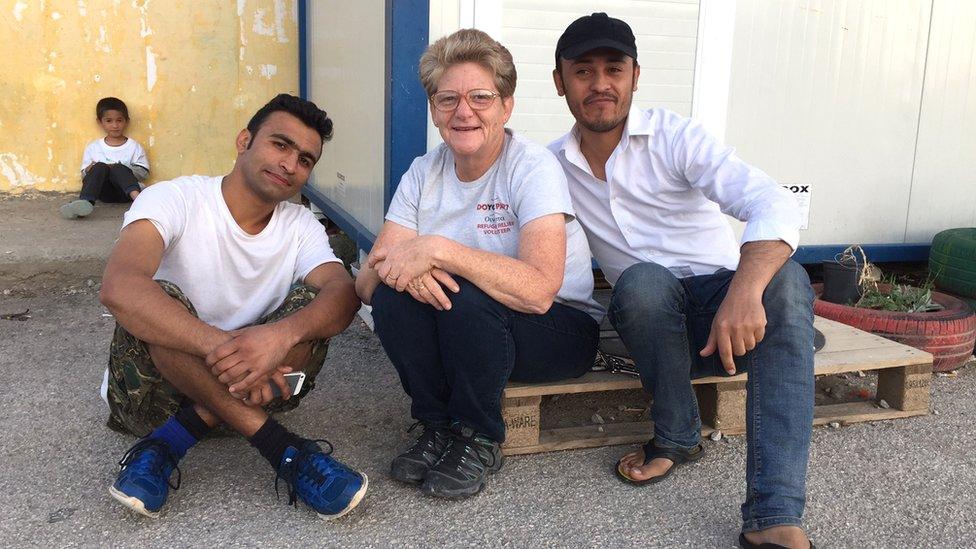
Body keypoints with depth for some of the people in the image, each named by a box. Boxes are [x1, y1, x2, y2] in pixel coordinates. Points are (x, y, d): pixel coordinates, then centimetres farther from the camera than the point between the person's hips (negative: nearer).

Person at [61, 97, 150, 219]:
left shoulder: (134, 147, 14)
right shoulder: (93, 147, 18)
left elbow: (144, 172, 6)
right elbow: (84, 176, 17)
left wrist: (124, 169, -8)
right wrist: (89, 170, -6)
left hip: (125, 191, -1)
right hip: (104, 192, 1)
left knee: (118, 168, -30)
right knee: (100, 167, -28)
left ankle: (136, 196, -58)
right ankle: (85, 203, -50)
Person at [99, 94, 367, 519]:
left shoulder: (301, 226, 1)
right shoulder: (175, 200, -12)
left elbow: (344, 295, -20)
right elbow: (118, 286, -33)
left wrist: (282, 334, -43)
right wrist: (219, 346, -45)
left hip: (247, 389, 4)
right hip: (156, 384, -3)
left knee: (312, 307, -20)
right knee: (159, 301, -32)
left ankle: (169, 441, -22)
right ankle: (279, 447, -29)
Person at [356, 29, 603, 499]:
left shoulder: (534, 168, -17)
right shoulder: (423, 174, -2)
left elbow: (538, 291, -34)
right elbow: (366, 282, -11)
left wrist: (438, 249, -36)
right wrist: (405, 268, -34)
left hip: (560, 329, -4)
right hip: (462, 335, 5)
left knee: (462, 295, -32)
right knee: (393, 293, -22)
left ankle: (479, 441, -8)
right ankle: (438, 428, -2)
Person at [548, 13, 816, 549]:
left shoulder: (674, 137, -9)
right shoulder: (554, 164, 5)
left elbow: (774, 203, -23)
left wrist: (744, 290, -41)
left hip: (725, 302, -1)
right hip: (655, 322, 1)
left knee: (785, 279, -34)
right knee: (641, 281, -34)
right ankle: (678, 436, -9)